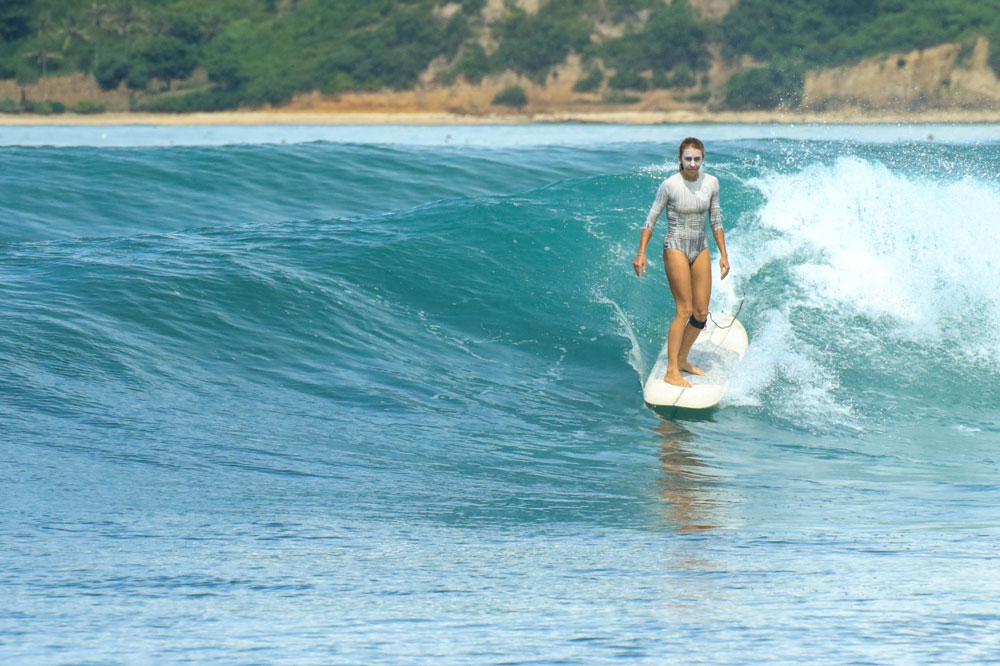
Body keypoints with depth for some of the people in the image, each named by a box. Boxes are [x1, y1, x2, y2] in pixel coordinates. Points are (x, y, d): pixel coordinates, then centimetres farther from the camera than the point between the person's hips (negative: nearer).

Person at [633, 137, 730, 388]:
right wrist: (641, 253, -9)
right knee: (684, 309, -13)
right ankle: (671, 372, -12)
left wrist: (723, 254, 9)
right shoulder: (670, 185, -12)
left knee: (701, 313, 4)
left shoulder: (711, 183, 3)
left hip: (700, 249, 6)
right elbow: (651, 220, -6)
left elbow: (716, 221, 12)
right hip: (676, 248, -6)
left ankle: (681, 360, 21)